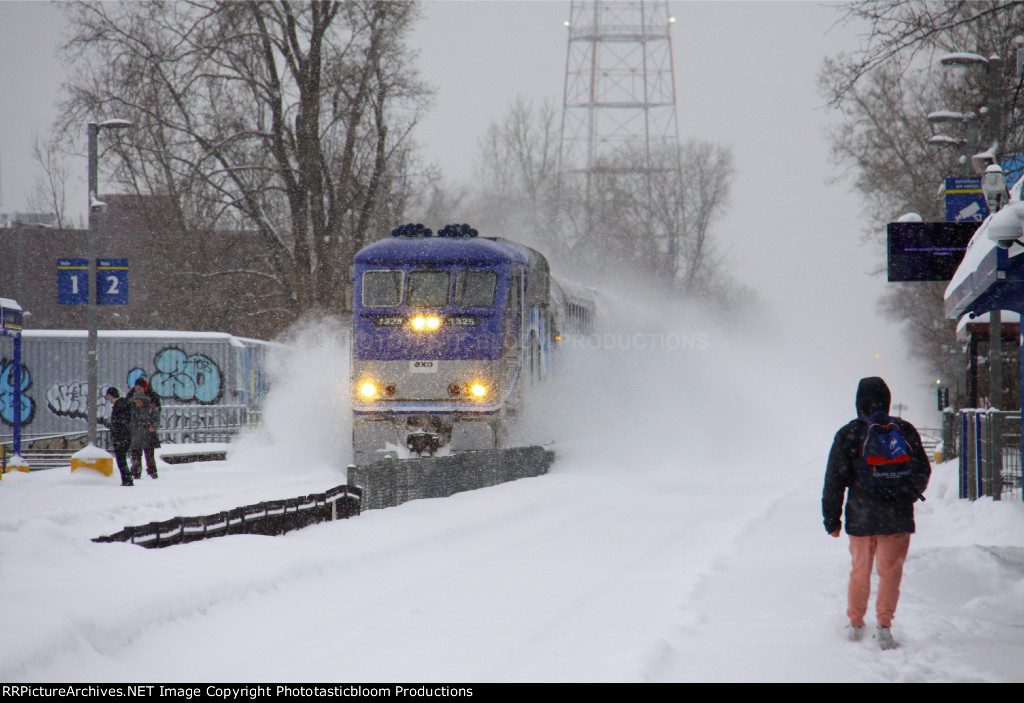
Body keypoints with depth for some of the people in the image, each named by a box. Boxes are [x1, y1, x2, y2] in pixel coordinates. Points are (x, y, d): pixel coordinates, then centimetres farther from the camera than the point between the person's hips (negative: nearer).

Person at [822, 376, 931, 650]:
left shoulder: (847, 434, -4)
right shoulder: (904, 431, -2)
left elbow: (834, 480, -3)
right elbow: (922, 471, 6)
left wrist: (832, 518, 4)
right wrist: (910, 494, 25)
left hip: (860, 517, 1)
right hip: (897, 515, -1)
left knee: (860, 571, 15)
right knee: (890, 571, 4)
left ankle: (856, 625, 24)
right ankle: (883, 625, -8)